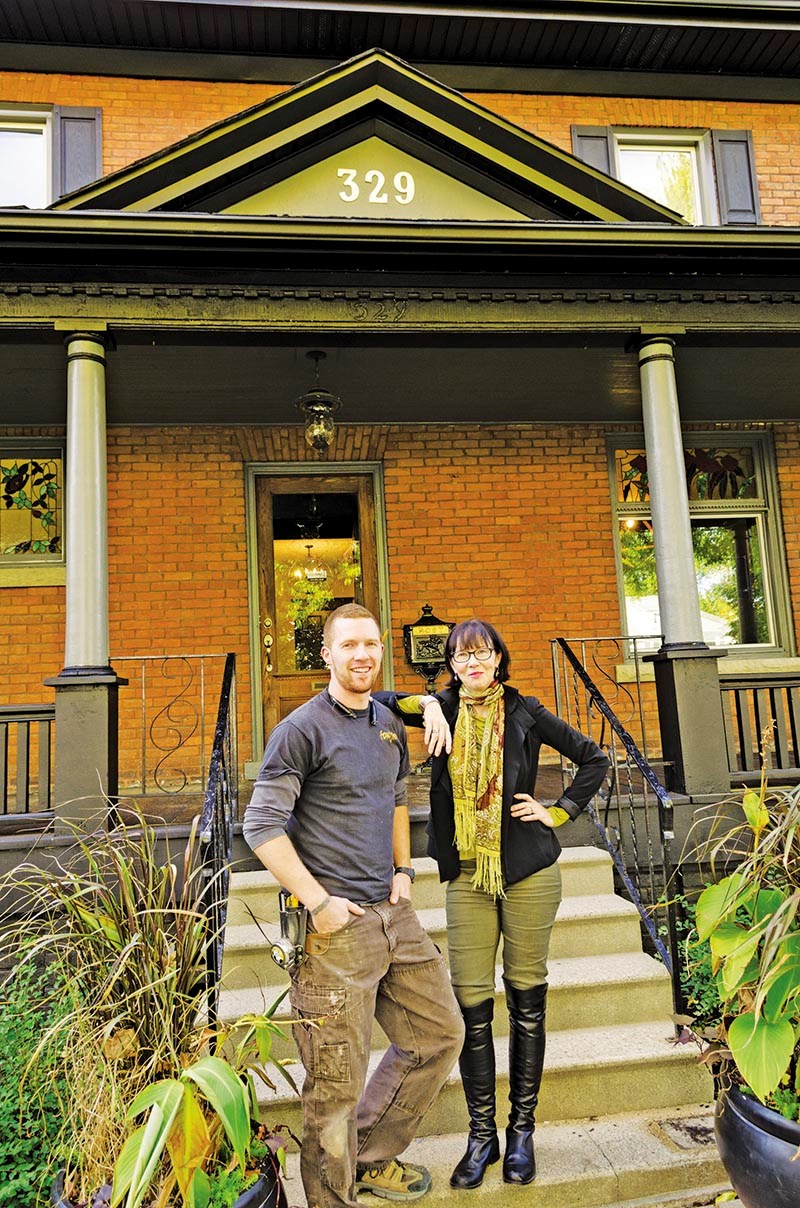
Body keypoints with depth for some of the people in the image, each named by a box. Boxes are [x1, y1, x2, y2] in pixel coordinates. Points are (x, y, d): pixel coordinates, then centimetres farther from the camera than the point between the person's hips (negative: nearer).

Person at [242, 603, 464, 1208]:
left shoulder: (390, 725, 11)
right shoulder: (303, 728, -11)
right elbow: (262, 825, -14)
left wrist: (403, 870, 13)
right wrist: (318, 902, -17)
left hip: (393, 912, 8)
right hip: (336, 927, -7)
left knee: (440, 1034, 17)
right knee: (338, 1083, 3)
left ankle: (372, 1158, 36)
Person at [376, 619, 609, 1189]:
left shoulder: (524, 711, -1)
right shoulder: (446, 709, 4)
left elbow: (594, 760, 7)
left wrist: (559, 811, 0)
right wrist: (424, 704, -17)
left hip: (528, 873, -1)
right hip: (468, 877, 1)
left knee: (527, 1001, 10)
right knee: (472, 1006, 4)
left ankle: (522, 1131, 26)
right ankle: (482, 1135, 21)